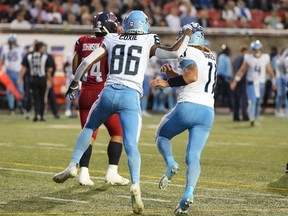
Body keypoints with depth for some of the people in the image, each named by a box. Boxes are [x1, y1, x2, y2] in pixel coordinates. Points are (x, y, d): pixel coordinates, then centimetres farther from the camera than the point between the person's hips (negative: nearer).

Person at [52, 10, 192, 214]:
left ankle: (73, 166, 20)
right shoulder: (149, 42, 7)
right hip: (130, 96, -2)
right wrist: (187, 34, 15)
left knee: (89, 128, 28)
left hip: (108, 93, 2)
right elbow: (175, 53, -3)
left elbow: (87, 61, 10)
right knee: (131, 145, -6)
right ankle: (135, 185, -27)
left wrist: (74, 83, 23)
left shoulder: (111, 40, 13)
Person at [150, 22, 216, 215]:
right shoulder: (211, 58, 25)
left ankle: (171, 164, -7)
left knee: (162, 135, 21)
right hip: (208, 111, 6)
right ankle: (189, 194, -22)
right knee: (193, 156, 0)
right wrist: (173, 75, 20)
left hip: (188, 106, -6)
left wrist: (167, 83, -11)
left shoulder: (189, 52, 0)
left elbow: (192, 76, -17)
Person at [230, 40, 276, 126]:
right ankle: (252, 119, -28)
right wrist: (235, 81, 1)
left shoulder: (265, 58, 2)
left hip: (261, 84, 2)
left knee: (258, 103, 8)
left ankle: (255, 120, 21)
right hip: (251, 83, -2)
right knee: (252, 100, -18)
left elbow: (270, 71, 11)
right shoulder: (248, 58, -1)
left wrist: (273, 82, 16)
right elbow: (241, 70, 4)